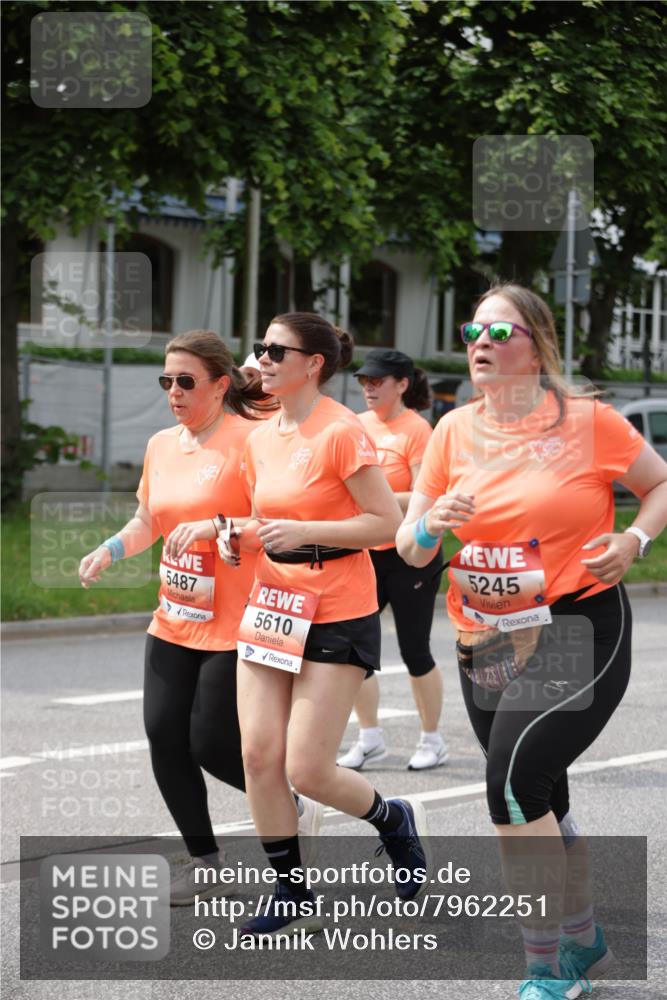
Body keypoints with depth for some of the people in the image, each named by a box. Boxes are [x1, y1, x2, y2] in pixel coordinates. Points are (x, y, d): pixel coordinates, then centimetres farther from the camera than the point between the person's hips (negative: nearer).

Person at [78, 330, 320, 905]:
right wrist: (109, 551, 6)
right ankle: (205, 862, 16)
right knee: (164, 736, 1)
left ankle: (293, 806, 24)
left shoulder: (249, 441, -13)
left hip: (235, 626, -7)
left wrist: (213, 526, -30)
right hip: (174, 623, 7)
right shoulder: (162, 446, 9)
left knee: (213, 747, -5)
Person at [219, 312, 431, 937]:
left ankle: (395, 821, 23)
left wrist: (302, 531, -21)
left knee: (307, 771, -7)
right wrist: (239, 537, 2)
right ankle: (291, 896, 12)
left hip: (337, 616, -7)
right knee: (258, 754, -1)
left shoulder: (341, 433, -14)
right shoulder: (261, 438, 9)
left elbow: (387, 523, -15)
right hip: (272, 604, 7)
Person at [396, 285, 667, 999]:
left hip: (575, 628, -6)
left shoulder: (587, 421, -7)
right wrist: (430, 525, -16)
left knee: (514, 782, -21)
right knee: (540, 803, 15)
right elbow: (408, 548, 6)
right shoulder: (454, 431, 5)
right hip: (486, 643, 6)